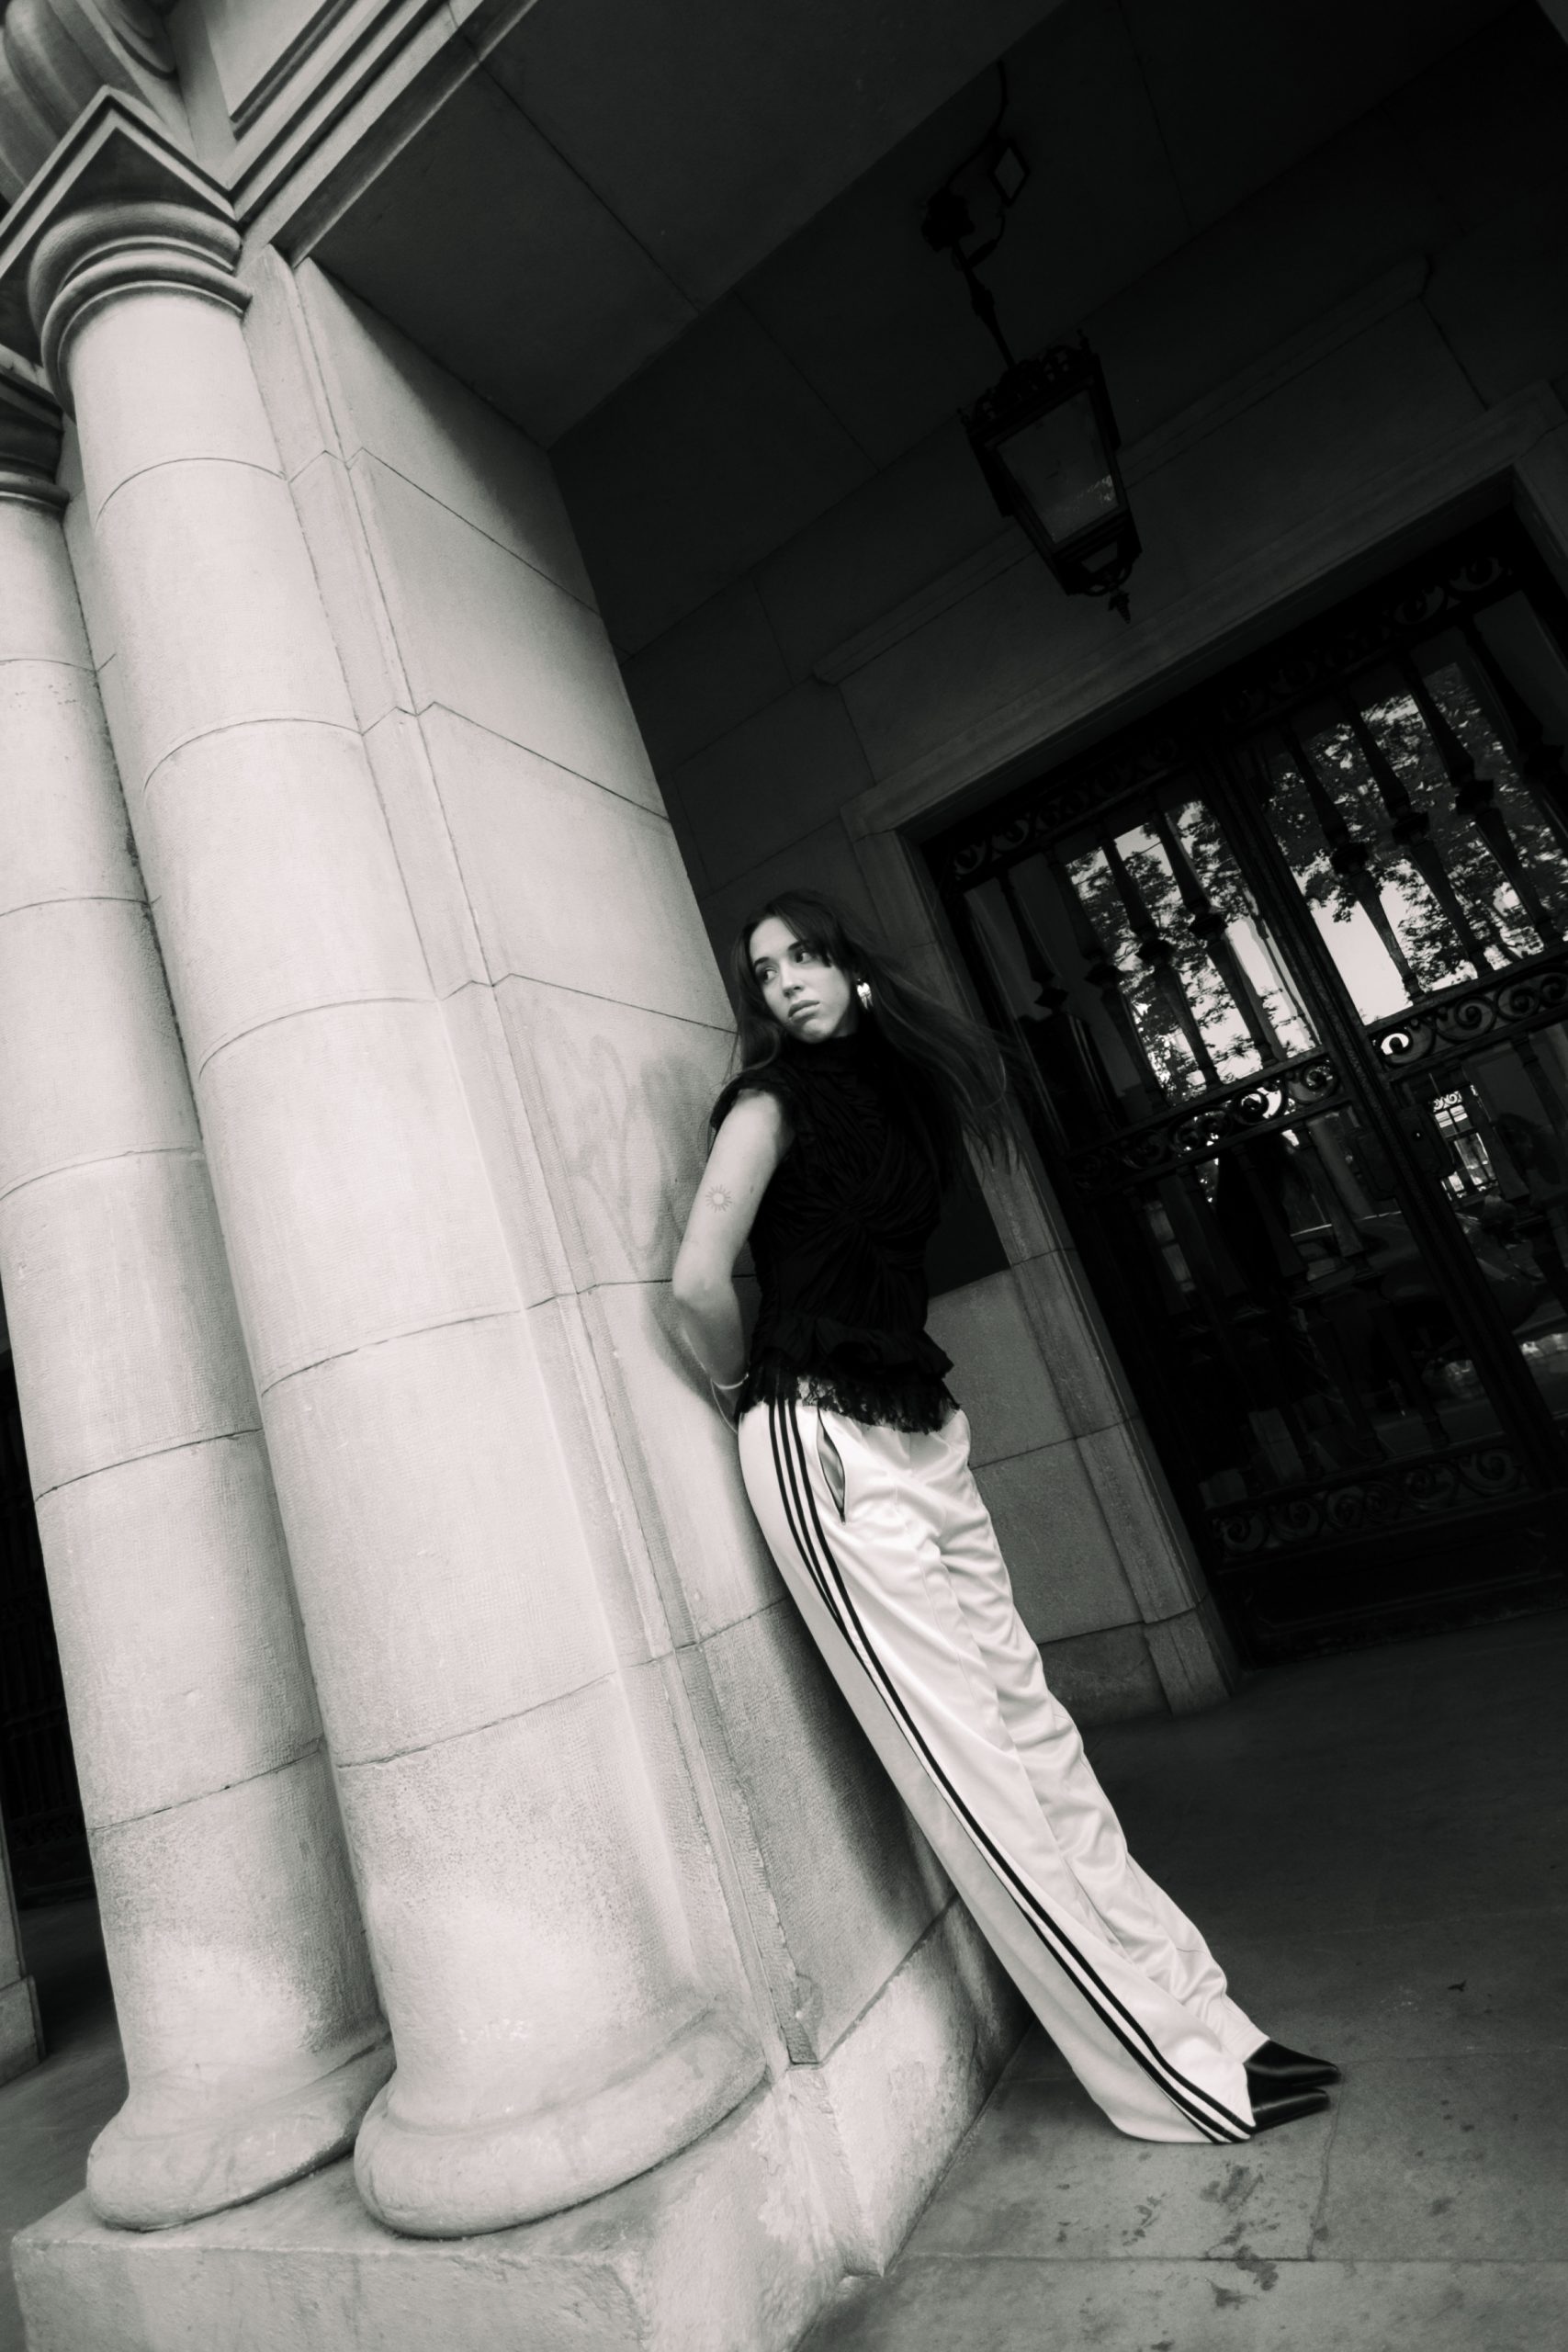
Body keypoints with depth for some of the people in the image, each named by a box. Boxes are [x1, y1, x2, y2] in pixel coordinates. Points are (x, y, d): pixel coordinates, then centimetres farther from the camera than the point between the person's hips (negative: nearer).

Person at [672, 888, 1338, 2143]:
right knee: (976, 1770, 1)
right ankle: (1178, 2073, 15)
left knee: (1034, 1730, 13)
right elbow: (699, 1281, -16)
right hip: (826, 1443, -7)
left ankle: (1199, 2018, 26)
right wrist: (753, 1385, -1)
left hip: (920, 1427, 7)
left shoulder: (891, 1086, 14)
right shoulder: (775, 1096, -7)